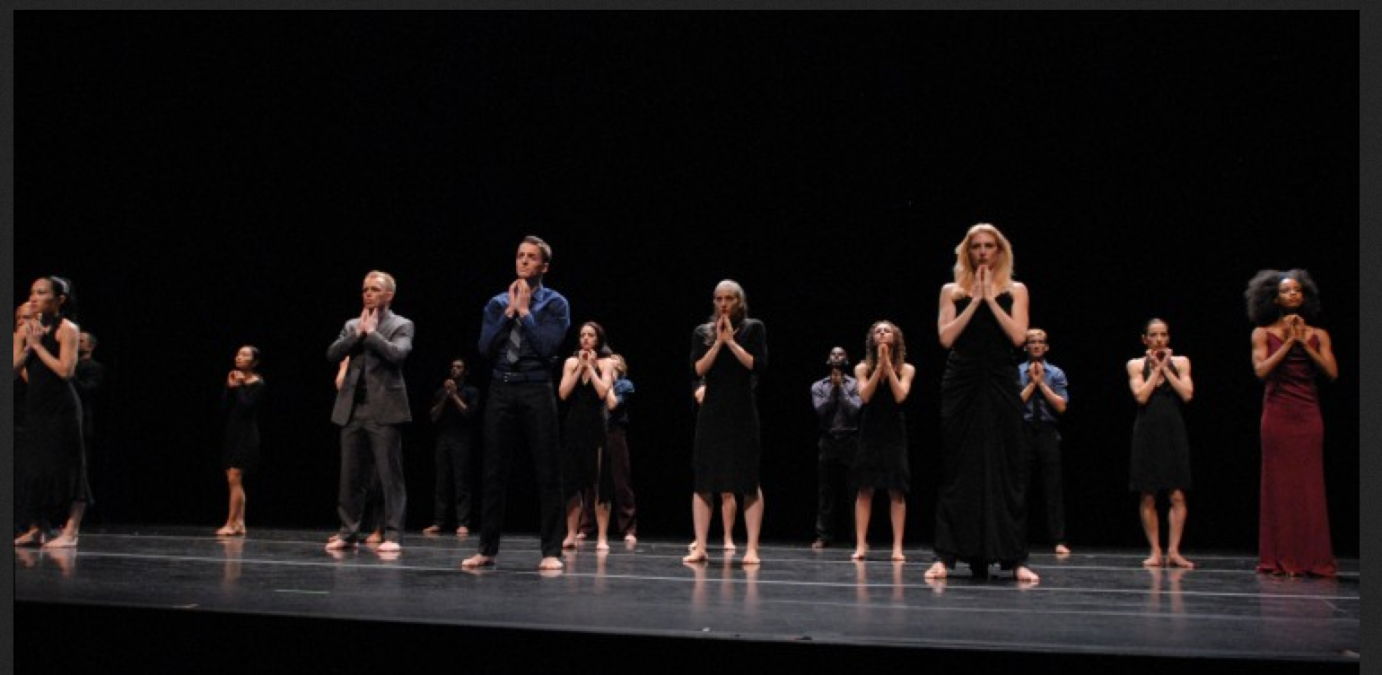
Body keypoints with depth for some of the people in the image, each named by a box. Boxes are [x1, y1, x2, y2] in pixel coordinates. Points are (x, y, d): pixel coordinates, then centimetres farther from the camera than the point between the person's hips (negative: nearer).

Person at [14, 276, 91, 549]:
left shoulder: (66, 328, -8)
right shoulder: (26, 328, 9)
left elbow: (66, 370, -19)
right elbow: (14, 367, 5)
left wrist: (38, 345, -15)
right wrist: (27, 347, -10)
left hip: (61, 406, -6)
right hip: (35, 404, 6)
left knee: (66, 467, -4)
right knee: (37, 467, 10)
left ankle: (70, 531, -2)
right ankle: (37, 529, 18)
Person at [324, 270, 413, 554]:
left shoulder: (402, 325, 3)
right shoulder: (352, 325, 17)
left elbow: (396, 354, -15)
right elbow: (332, 354, 4)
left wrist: (371, 331, -6)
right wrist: (358, 333, -4)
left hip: (384, 410, -5)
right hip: (352, 409, 5)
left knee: (390, 475, -5)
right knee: (350, 475, 7)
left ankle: (393, 534, -3)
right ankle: (348, 532, 14)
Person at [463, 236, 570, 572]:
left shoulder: (555, 303, 3)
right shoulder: (498, 303, 12)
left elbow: (548, 346, -11)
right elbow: (486, 348, 1)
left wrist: (525, 311, -6)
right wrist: (510, 312, -3)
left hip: (537, 391, -3)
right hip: (501, 390, 3)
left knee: (547, 473, -1)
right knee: (494, 473, 4)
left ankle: (551, 551, 4)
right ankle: (487, 549, 11)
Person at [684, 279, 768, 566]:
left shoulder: (753, 328, 2)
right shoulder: (702, 332, 8)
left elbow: (759, 366, -9)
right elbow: (697, 370, -2)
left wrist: (731, 341, -11)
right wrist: (718, 342, -9)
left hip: (742, 412, -2)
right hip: (711, 412, 2)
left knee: (749, 482, -2)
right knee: (703, 481, -1)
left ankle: (752, 548, 0)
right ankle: (700, 548, 2)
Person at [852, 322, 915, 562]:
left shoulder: (906, 369, 3)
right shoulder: (863, 368, 5)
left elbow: (900, 396, -12)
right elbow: (864, 396, -10)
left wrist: (888, 365, -11)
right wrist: (879, 366, -12)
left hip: (894, 433, 0)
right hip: (870, 432, 0)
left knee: (896, 491, -2)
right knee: (864, 490, -2)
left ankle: (897, 547, 0)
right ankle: (861, 545, 0)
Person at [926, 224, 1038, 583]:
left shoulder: (1015, 290, 9)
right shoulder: (952, 290, 9)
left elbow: (1018, 336, -5)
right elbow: (946, 337, -4)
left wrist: (990, 299, -7)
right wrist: (974, 301, -7)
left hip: (1001, 383, 0)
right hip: (961, 382, 0)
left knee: (1004, 468, -2)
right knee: (959, 468, -1)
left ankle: (1015, 557, 0)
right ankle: (945, 555, 1)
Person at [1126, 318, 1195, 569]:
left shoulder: (1180, 362, 7)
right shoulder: (1136, 365, 5)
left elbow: (1187, 395, -6)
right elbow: (1141, 396, -10)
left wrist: (1166, 369, -5)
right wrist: (1156, 369, -5)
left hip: (1173, 432, 1)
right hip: (1147, 432, 0)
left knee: (1178, 495, -7)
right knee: (1148, 497, 0)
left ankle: (1173, 551, -4)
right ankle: (1155, 551, 6)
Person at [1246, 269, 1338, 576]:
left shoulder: (1318, 335, 11)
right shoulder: (1263, 333, 5)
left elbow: (1332, 373, -2)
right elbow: (1261, 371, -9)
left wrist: (1304, 344, -6)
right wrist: (1288, 342, -8)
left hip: (1309, 416, 2)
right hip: (1277, 415, -2)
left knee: (1310, 485, 0)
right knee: (1279, 485, -2)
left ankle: (1312, 559, 5)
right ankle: (1279, 559, 3)